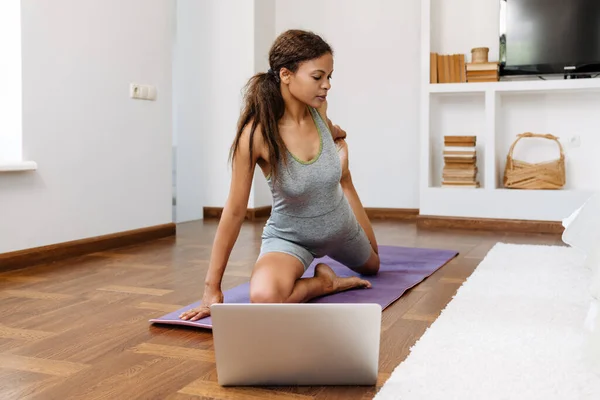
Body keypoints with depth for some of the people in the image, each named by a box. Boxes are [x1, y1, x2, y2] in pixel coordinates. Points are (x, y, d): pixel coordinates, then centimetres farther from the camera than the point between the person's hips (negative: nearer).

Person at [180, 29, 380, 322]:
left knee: (371, 268, 36)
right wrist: (212, 289, -22)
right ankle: (325, 281, -3)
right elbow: (235, 211, -25)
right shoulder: (256, 133, -30)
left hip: (339, 226, 5)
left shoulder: (319, 109, -18)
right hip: (289, 236, -5)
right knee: (264, 296, -39)